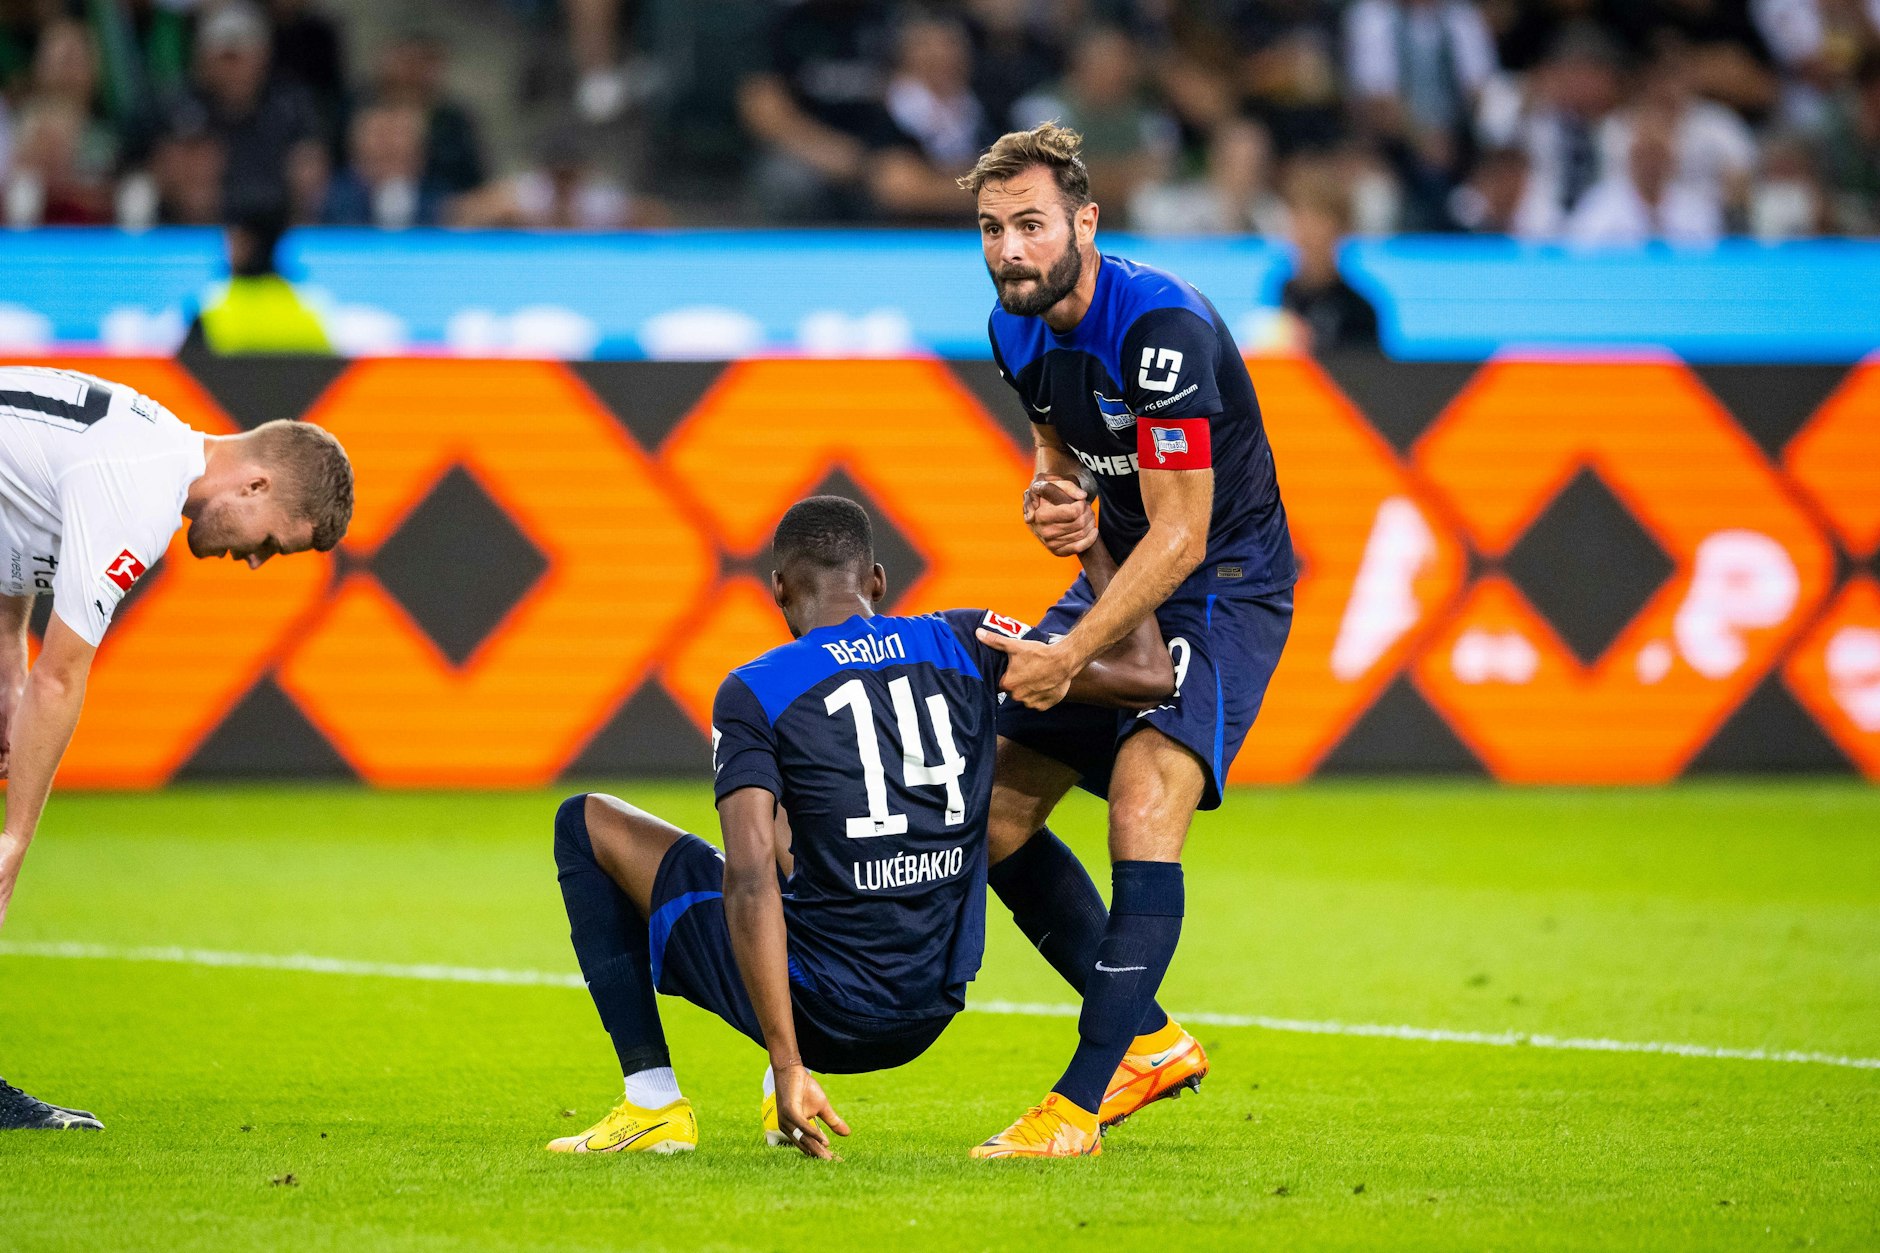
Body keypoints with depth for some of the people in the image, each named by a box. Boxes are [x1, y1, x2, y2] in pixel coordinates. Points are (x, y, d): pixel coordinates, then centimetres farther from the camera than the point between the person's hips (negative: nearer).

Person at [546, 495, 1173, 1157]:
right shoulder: (961, 643, 0)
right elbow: (1148, 675, -1)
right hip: (931, 1015, 6)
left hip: (822, 1011, -5)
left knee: (589, 823, 14)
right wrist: (1093, 552, 15)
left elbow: (750, 881, -21)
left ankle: (654, 1106, 8)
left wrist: (789, 1066, -22)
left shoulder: (755, 692, -10)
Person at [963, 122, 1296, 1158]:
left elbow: (1179, 536, -28)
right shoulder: (1019, 327, -2)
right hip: (1123, 576, 9)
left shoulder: (1161, 327, -27)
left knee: (1144, 802, -27)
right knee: (994, 809, 5)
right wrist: (1055, 499, -7)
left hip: (1226, 584, -9)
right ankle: (1151, 1040, 21)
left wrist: (1071, 654, -31)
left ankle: (1081, 1103, -29)